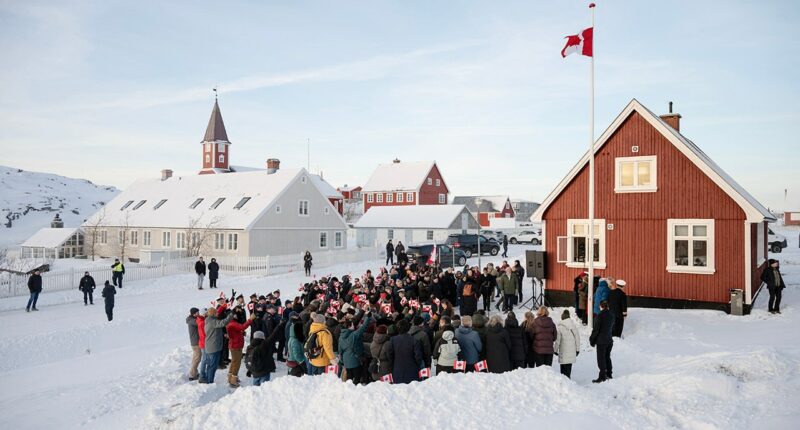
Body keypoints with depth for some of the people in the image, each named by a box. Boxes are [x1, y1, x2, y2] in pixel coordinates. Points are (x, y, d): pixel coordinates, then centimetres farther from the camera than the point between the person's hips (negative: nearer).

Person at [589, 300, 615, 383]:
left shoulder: (599, 316, -18)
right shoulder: (612, 316, 2)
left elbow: (595, 329, -16)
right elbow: (612, 328, 14)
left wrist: (592, 340, -4)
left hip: (601, 341, -7)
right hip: (610, 340, 7)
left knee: (601, 359, -1)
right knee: (607, 357, 19)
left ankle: (602, 377, 0)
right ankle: (608, 374, 27)